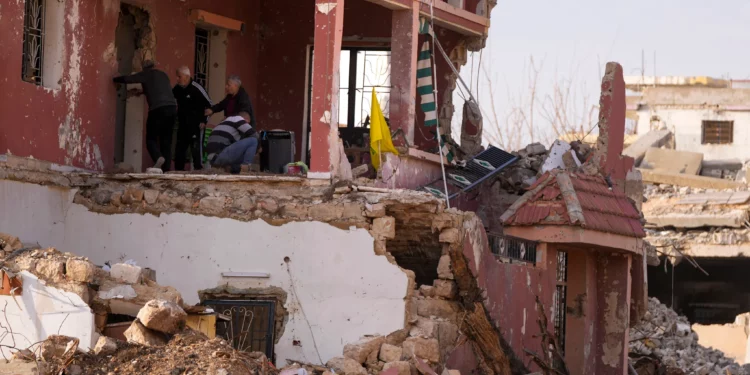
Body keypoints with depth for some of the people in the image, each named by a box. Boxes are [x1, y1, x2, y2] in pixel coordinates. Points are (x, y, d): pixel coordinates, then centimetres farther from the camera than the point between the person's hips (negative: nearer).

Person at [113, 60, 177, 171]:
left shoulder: (146, 75, 7)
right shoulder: (164, 75, 25)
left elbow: (127, 79, 5)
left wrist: (115, 79, 24)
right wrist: (141, 91, 49)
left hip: (158, 109, -5)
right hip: (172, 107, 5)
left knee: (151, 138, 1)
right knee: (166, 141, 8)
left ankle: (158, 157, -28)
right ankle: (166, 169, -1)